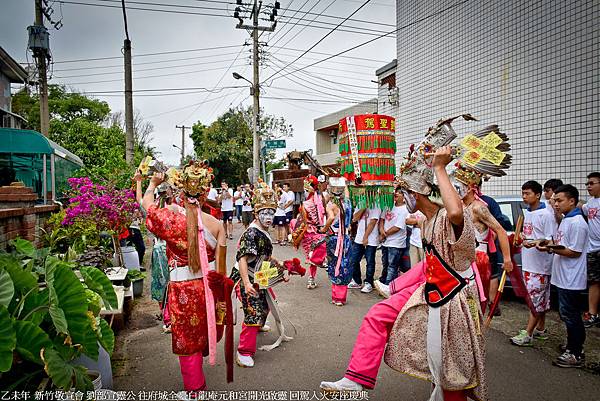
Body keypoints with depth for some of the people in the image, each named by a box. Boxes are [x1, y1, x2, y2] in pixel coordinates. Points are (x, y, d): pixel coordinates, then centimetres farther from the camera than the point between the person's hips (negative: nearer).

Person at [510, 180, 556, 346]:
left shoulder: (545, 215, -13)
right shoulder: (527, 213, 13)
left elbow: (551, 239, -15)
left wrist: (534, 243, -30)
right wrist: (521, 238, 7)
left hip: (540, 264, -8)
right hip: (528, 262, 8)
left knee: (536, 299, -4)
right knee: (541, 298, 17)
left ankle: (528, 334, -1)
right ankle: (540, 329, 27)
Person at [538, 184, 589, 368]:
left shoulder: (577, 223, -18)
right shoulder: (566, 220, 13)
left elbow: (575, 252, -20)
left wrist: (551, 249, -18)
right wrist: (549, 243, 3)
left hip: (571, 279, -10)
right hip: (564, 277, 10)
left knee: (569, 314, -2)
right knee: (568, 313, 18)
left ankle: (575, 354, 8)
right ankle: (574, 345, 32)